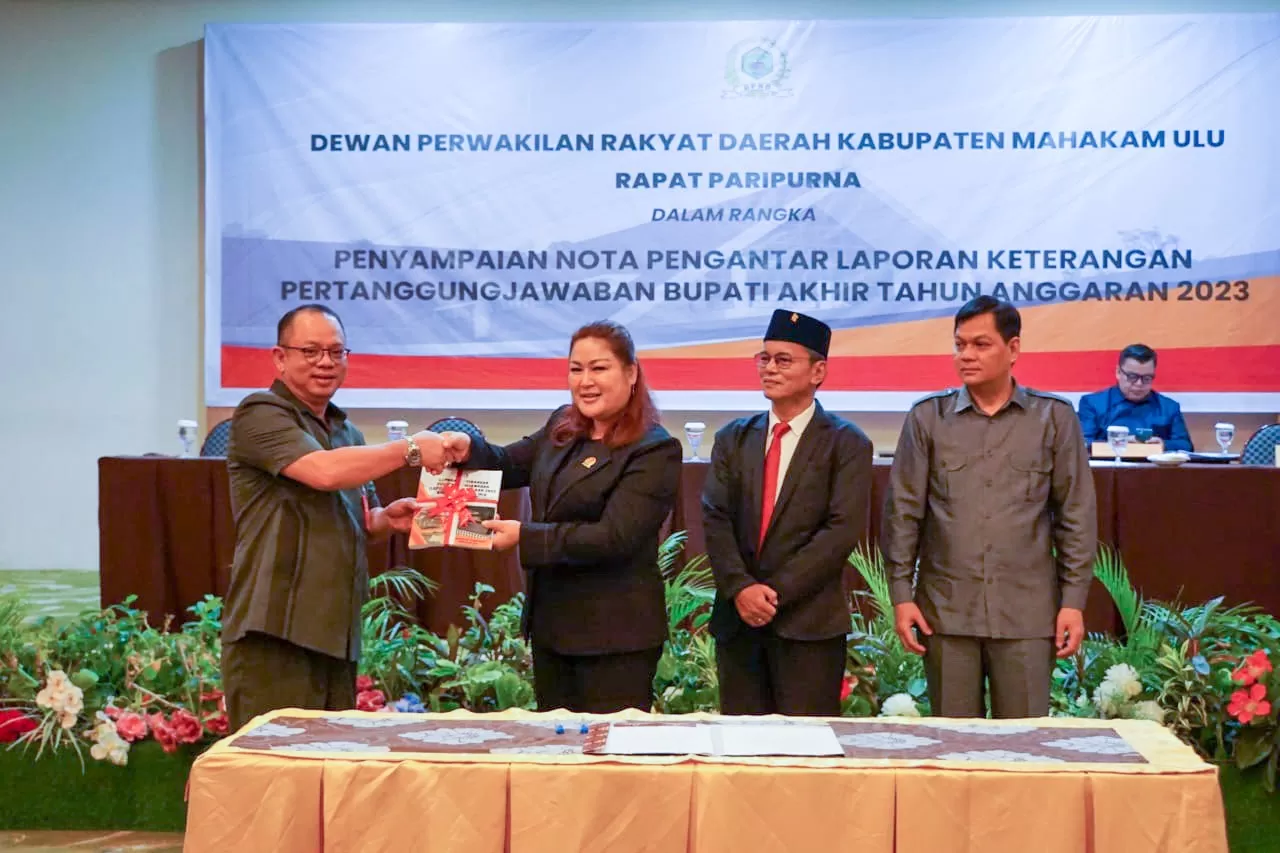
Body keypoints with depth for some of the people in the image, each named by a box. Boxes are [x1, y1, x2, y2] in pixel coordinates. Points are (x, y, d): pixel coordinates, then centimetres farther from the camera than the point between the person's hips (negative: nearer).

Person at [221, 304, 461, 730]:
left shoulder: (348, 432, 20)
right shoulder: (260, 413, -6)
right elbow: (324, 471, -22)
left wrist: (387, 519, 6)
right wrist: (410, 449, -14)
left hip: (337, 631, 8)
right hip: (274, 631, -8)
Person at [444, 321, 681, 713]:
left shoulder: (655, 450, -14)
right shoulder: (561, 426, 9)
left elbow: (613, 537, -21)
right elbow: (508, 465, 19)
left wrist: (524, 535, -21)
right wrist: (471, 449, -4)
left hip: (616, 636, -7)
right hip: (550, 624, 7)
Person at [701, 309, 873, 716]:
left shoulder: (846, 444, 0)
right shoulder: (733, 439, 12)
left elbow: (842, 529, -10)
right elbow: (715, 520, 3)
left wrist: (775, 591, -15)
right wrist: (740, 588, -12)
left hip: (809, 623, -4)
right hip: (737, 619, 4)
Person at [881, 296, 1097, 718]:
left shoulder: (1054, 417, 3)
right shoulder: (927, 417, 4)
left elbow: (1076, 515, 4)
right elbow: (902, 512, 4)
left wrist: (1074, 601, 0)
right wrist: (901, 595, -1)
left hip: (1028, 613, -1)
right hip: (945, 610, 1)